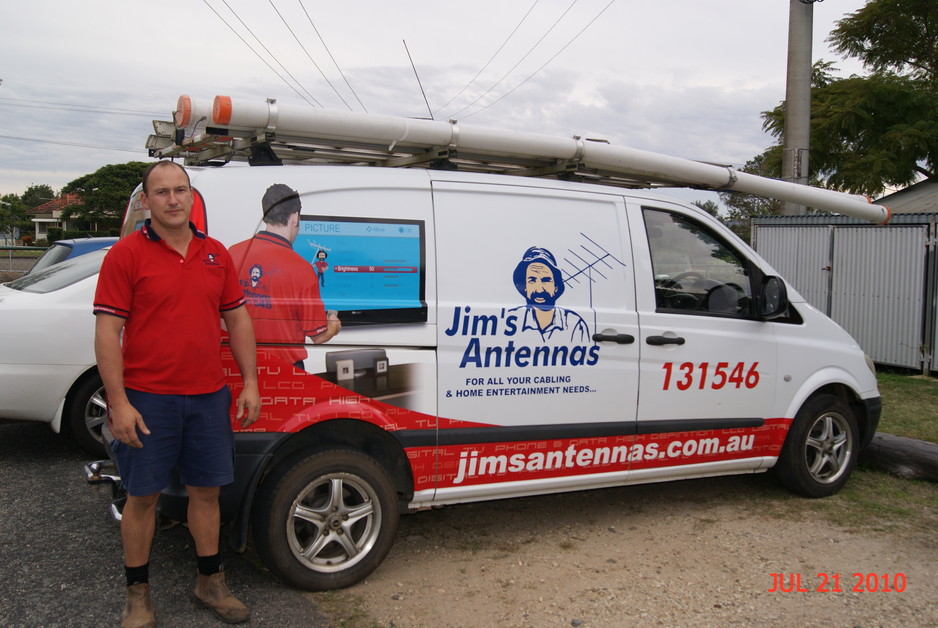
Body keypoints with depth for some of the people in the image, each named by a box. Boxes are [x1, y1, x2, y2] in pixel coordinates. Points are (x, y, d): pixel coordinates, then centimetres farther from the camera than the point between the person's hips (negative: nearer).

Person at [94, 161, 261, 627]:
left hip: (209, 397, 4)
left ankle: (210, 581, 30)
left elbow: (238, 320, 13)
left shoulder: (216, 254, 9)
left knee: (206, 490, 13)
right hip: (148, 399, -4)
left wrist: (250, 383, 6)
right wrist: (119, 403, -14)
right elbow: (107, 332, -9)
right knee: (142, 496, 8)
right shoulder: (126, 255, -6)